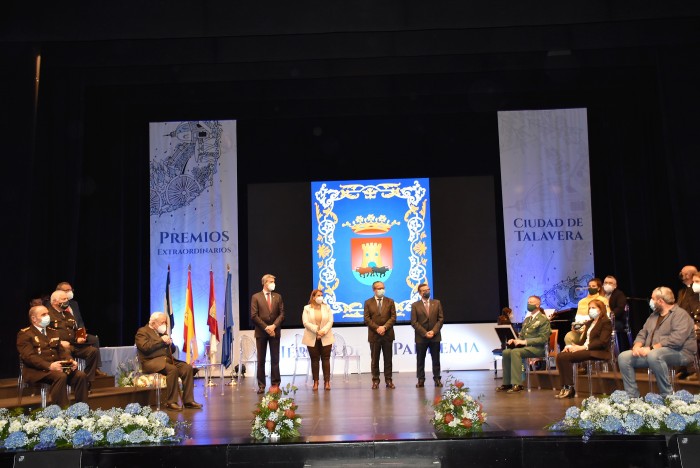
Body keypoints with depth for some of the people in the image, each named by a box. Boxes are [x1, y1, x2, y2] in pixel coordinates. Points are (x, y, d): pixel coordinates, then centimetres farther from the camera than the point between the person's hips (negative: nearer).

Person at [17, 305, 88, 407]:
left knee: (81, 375, -19)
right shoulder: (24, 334, 1)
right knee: (61, 376, -35)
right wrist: (49, 366, -26)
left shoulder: (53, 332, 24)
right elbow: (28, 356, -12)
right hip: (37, 370, -6)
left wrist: (71, 361, -4)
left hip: (57, 367, 6)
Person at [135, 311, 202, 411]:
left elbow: (171, 350, 27)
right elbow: (145, 347, -15)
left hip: (167, 359, 7)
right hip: (152, 361, -7)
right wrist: (161, 340, -12)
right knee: (173, 369, -35)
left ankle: (188, 401, -15)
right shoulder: (142, 332, 2)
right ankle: (171, 402, -27)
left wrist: (170, 343, 4)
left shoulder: (162, 332, 25)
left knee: (187, 368, -17)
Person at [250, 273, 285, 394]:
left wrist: (274, 326, -11)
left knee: (275, 360, 3)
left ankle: (275, 384, 9)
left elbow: (281, 314, 4)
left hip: (275, 331, 2)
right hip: (261, 332, -2)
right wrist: (266, 327, -13)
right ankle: (261, 385, 9)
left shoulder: (278, 296, 9)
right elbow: (254, 316, -6)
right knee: (261, 360, 4)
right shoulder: (256, 297, 0)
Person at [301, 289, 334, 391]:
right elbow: (305, 322, -8)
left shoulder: (327, 307, 7)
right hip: (312, 339, -1)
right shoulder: (307, 308, 2)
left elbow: (330, 321, -1)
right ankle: (316, 382, 7)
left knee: (326, 359, 0)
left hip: (326, 338, 1)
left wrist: (323, 330, -16)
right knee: (314, 360, 3)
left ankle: (327, 382, 3)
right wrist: (317, 331, -18)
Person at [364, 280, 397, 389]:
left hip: (388, 334, 1)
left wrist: (384, 327, -13)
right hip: (374, 335, -1)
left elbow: (393, 317, 0)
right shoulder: (368, 302, 5)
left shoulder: (390, 301, 8)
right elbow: (367, 319, -2)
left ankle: (388, 380, 9)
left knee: (388, 359, 4)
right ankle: (375, 380, 10)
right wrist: (377, 328, -14)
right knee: (374, 359, 4)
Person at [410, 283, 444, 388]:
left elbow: (441, 319, 3)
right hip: (421, 337, -1)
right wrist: (425, 333, -12)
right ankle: (421, 380, 10)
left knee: (436, 359, 6)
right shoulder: (415, 305, 0)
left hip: (435, 336, 2)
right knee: (420, 360, 3)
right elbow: (414, 322, -4)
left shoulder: (437, 303, 7)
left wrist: (433, 331, -9)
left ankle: (437, 379, 14)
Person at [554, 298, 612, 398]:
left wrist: (583, 347, -22)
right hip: (584, 349, 8)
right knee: (560, 356, -18)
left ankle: (570, 388, -20)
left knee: (566, 357, -27)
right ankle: (564, 387, -20)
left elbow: (602, 342, -14)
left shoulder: (606, 322, -1)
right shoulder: (589, 323, 24)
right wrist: (572, 346, -2)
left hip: (598, 352, -8)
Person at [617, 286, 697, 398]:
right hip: (650, 353, 8)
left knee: (653, 356, -39)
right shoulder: (654, 315, 20)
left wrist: (651, 348, -24)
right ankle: (632, 396, -8)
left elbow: (676, 339, -23)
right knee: (624, 357, -9)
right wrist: (637, 346, -5)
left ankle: (667, 396, -26)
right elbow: (642, 334, 18)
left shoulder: (681, 315, -8)